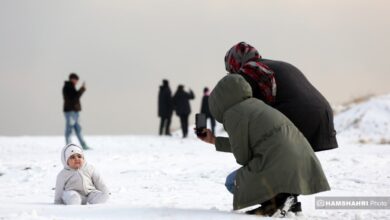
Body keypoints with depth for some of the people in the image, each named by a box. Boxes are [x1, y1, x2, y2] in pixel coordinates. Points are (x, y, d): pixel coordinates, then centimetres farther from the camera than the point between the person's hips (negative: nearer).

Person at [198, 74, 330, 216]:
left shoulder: (231, 115, -5)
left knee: (233, 181, 12)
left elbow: (242, 156, -3)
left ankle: (275, 200, -7)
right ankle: (291, 202, 13)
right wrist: (215, 141, 32)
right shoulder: (255, 104, 20)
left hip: (280, 166, -8)